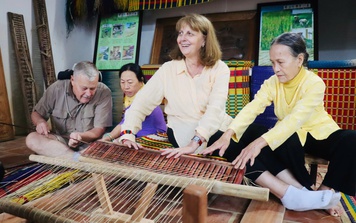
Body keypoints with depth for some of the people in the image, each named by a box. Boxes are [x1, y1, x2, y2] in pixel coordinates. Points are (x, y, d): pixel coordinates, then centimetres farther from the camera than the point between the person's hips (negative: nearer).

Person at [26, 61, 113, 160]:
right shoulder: (57, 89, -7)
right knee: (31, 138, -26)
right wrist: (40, 121, -16)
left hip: (90, 142, -4)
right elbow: (36, 113, 8)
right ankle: (78, 157, -34)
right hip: (60, 140, 4)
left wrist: (81, 137, -32)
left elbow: (99, 129, -12)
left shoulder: (104, 92, -13)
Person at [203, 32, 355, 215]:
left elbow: (295, 119, -38)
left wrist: (260, 142, -52)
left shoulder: (314, 83, -23)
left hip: (319, 134, -2)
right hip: (288, 137, 3)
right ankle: (301, 193, -22)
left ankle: (326, 190, -13)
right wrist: (227, 135, -44)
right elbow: (251, 108, -27)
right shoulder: (272, 83, -10)